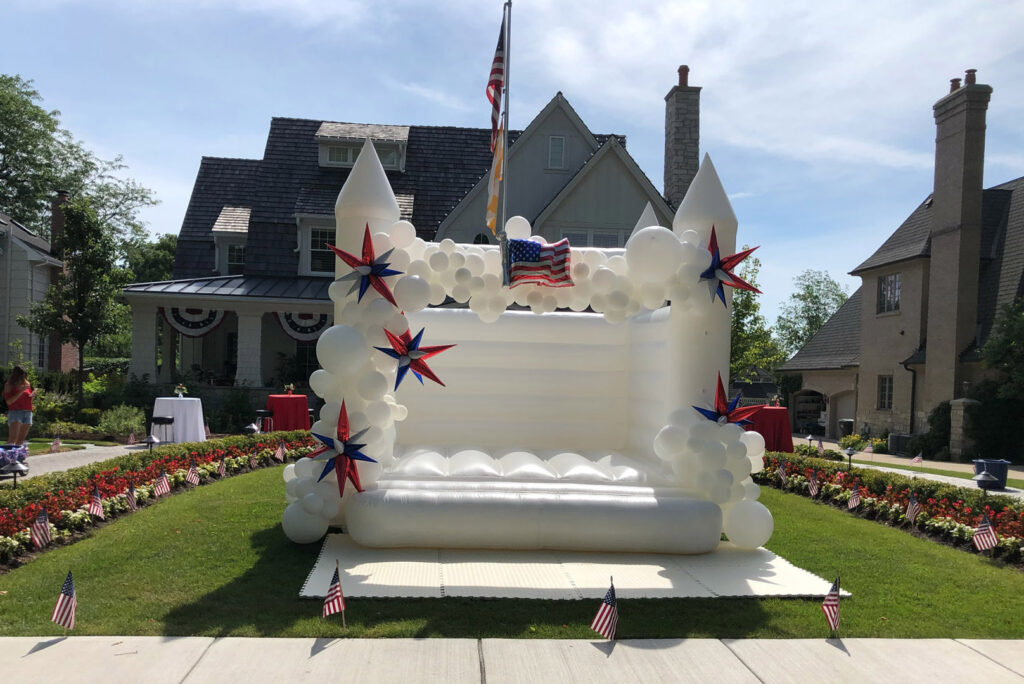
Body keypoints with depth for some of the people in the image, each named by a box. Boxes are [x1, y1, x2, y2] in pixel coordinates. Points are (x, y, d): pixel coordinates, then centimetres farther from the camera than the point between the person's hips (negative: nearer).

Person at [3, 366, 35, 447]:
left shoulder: (27, 384, 14)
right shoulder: (9, 385, -1)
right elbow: (9, 401, -10)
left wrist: (32, 395, 2)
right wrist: (21, 391, -17)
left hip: (28, 413, 6)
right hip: (15, 412, -6)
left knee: (21, 439, 4)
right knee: (12, 438, -17)